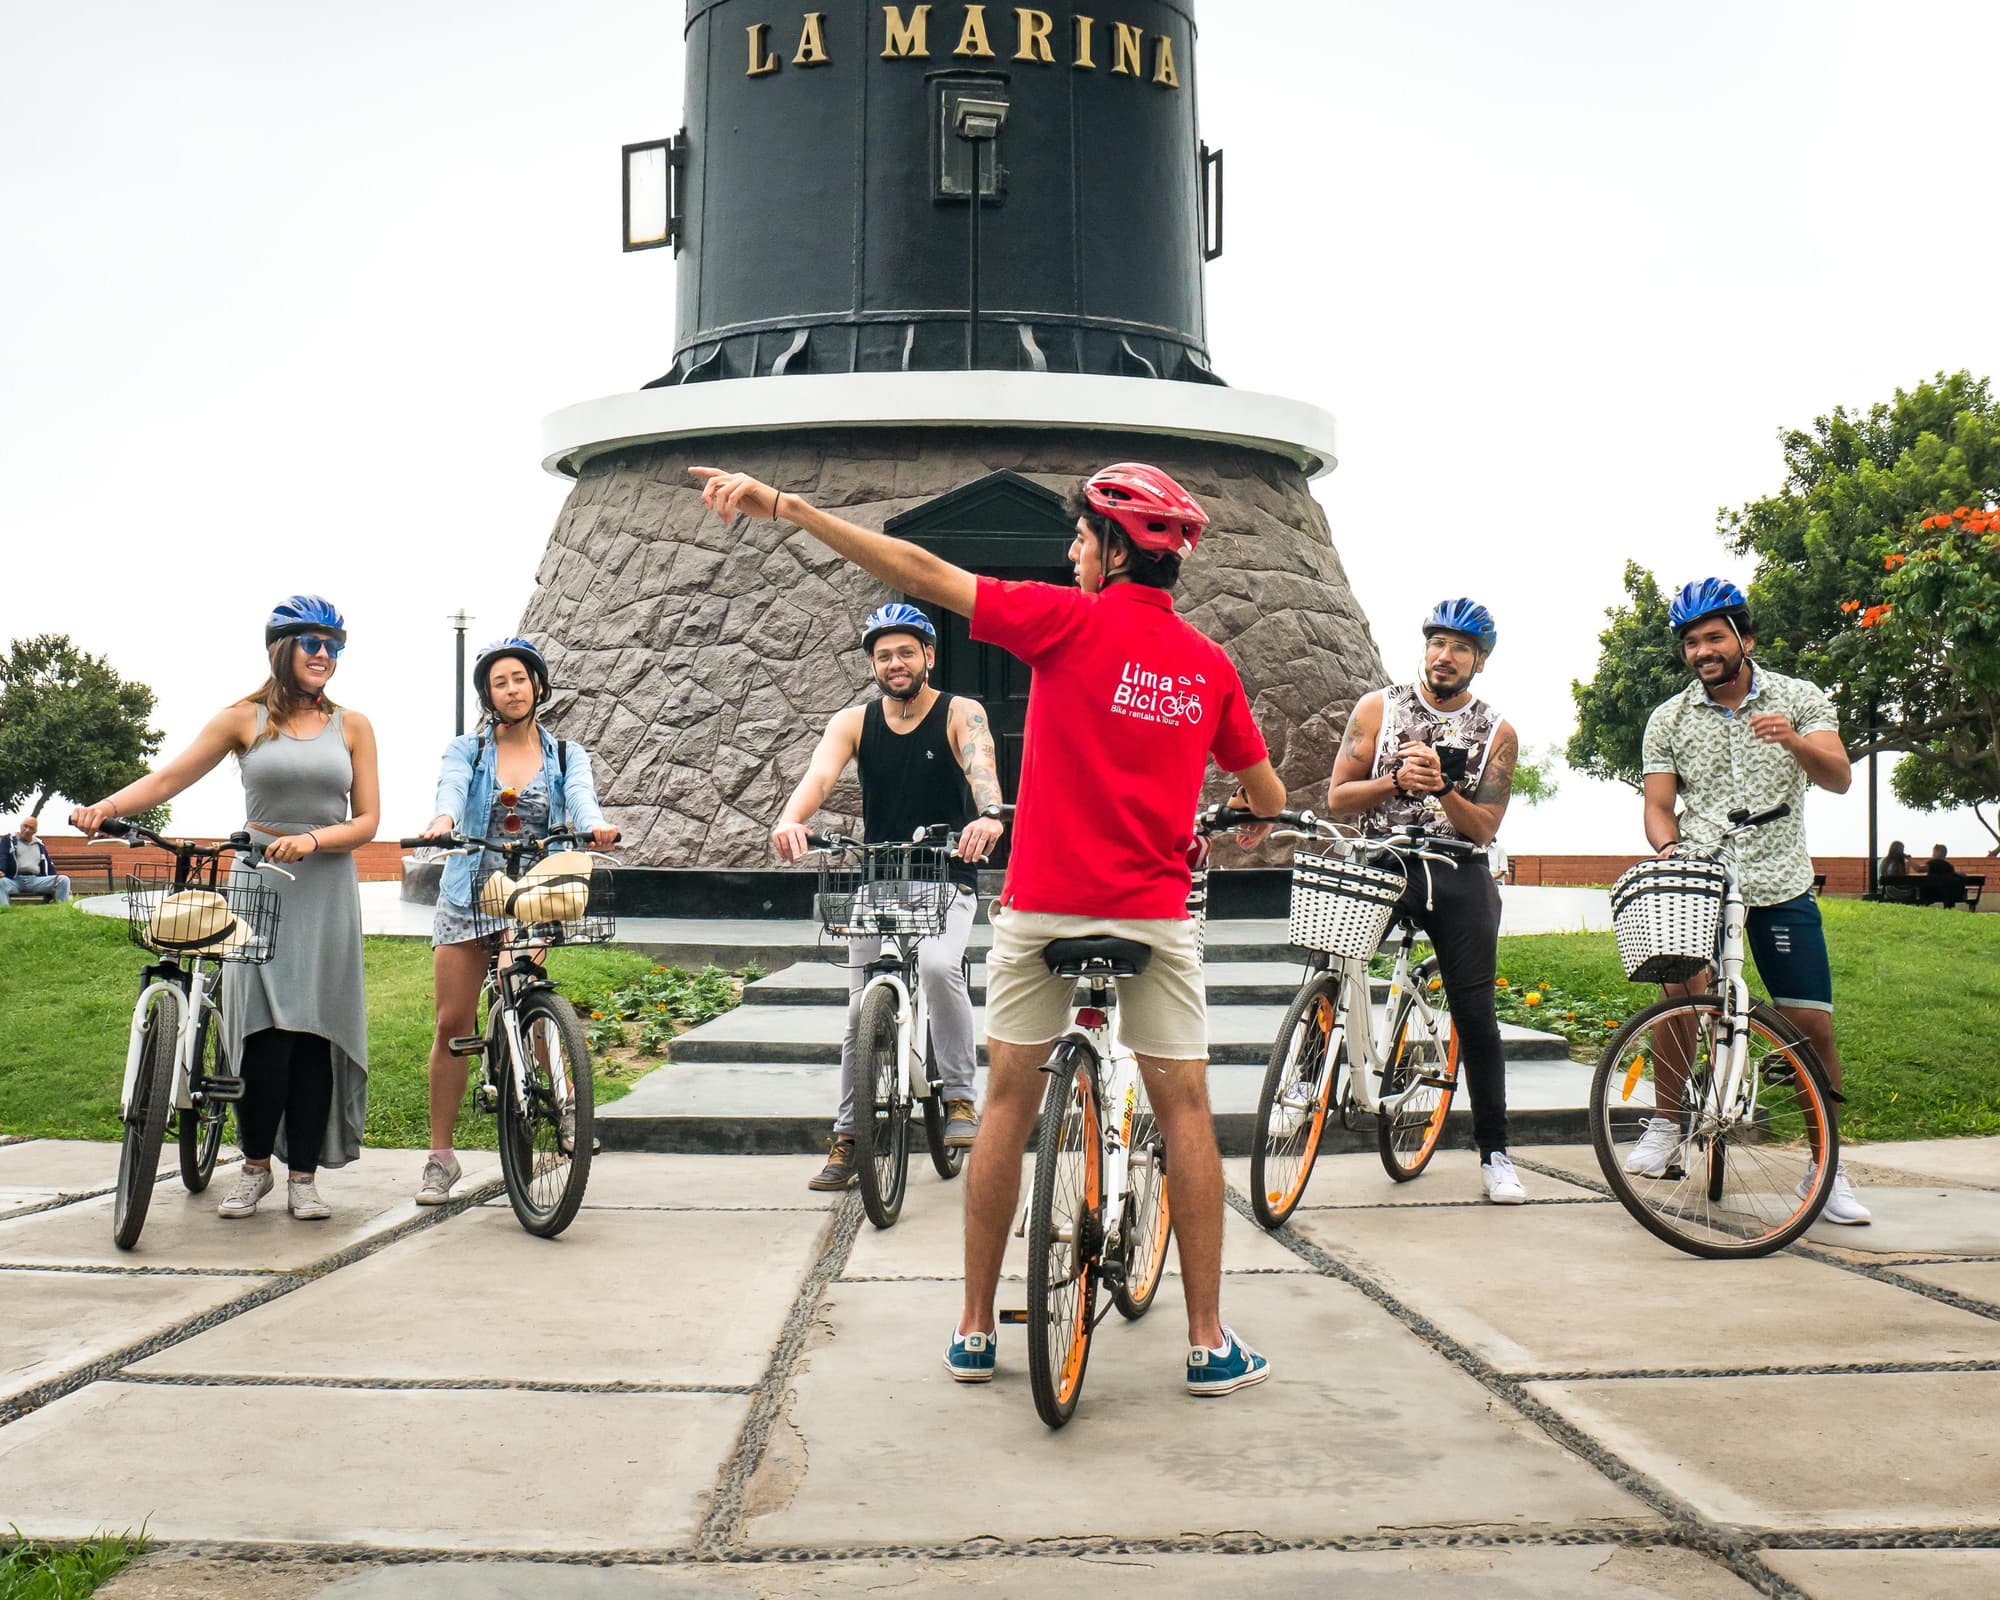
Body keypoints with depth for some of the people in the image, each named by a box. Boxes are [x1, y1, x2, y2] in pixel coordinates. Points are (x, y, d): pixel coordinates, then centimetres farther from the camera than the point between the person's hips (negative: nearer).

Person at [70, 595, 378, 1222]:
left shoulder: (351, 726, 8)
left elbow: (367, 820, 3)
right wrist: (106, 807, -17)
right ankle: (255, 1166, 8)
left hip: (326, 891, 1)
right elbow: (169, 777, -1)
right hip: (258, 886, -1)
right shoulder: (245, 719, 5)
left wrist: (311, 839, -14)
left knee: (315, 1032, -2)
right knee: (265, 1032, -10)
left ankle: (303, 1178, 6)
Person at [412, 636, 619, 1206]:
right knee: (452, 1024, 0)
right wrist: (443, 820, -39)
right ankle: (440, 1157, 8)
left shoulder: (565, 754, 9)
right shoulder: (466, 750, 7)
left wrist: (595, 826, -35)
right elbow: (451, 788, -15)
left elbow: (581, 795, -11)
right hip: (468, 896, 1)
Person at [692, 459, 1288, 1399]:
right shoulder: (1209, 665, 3)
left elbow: (923, 572, -13)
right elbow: (1267, 794, 13)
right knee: (1184, 1108, 9)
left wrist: (785, 506, -13)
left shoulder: (1071, 621, -7)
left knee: (1009, 1101, 10)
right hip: (1154, 911, 2)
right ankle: (1207, 1340, 11)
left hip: (1043, 905, -1)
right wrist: (1252, 819, 38)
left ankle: (975, 1329, 16)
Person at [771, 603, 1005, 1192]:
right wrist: (790, 820, -39)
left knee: (938, 965, -30)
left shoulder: (959, 713, -5)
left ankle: (961, 1098, -14)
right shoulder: (854, 722, 2)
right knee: (862, 1010, 2)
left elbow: (980, 766, -25)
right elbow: (821, 773, -17)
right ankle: (847, 1137, 15)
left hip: (947, 878, -3)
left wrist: (988, 815, -48)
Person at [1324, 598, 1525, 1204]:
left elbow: (1483, 828, -1)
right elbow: (1337, 798, 1)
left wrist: (1441, 788, -20)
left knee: (1475, 1014, -2)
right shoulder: (1379, 707, 4)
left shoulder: (1496, 733, 5)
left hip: (1459, 878, 0)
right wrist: (1395, 780, -16)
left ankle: (1494, 1153, 8)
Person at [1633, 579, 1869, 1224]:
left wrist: (1794, 740, -29)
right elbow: (1659, 807, 4)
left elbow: (1839, 778, -9)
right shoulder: (1668, 720, 4)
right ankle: (1666, 1124, -1)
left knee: (1813, 1025, -3)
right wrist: (1669, 849, -18)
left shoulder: (1798, 698, 2)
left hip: (1780, 885, 0)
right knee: (1680, 996, -21)